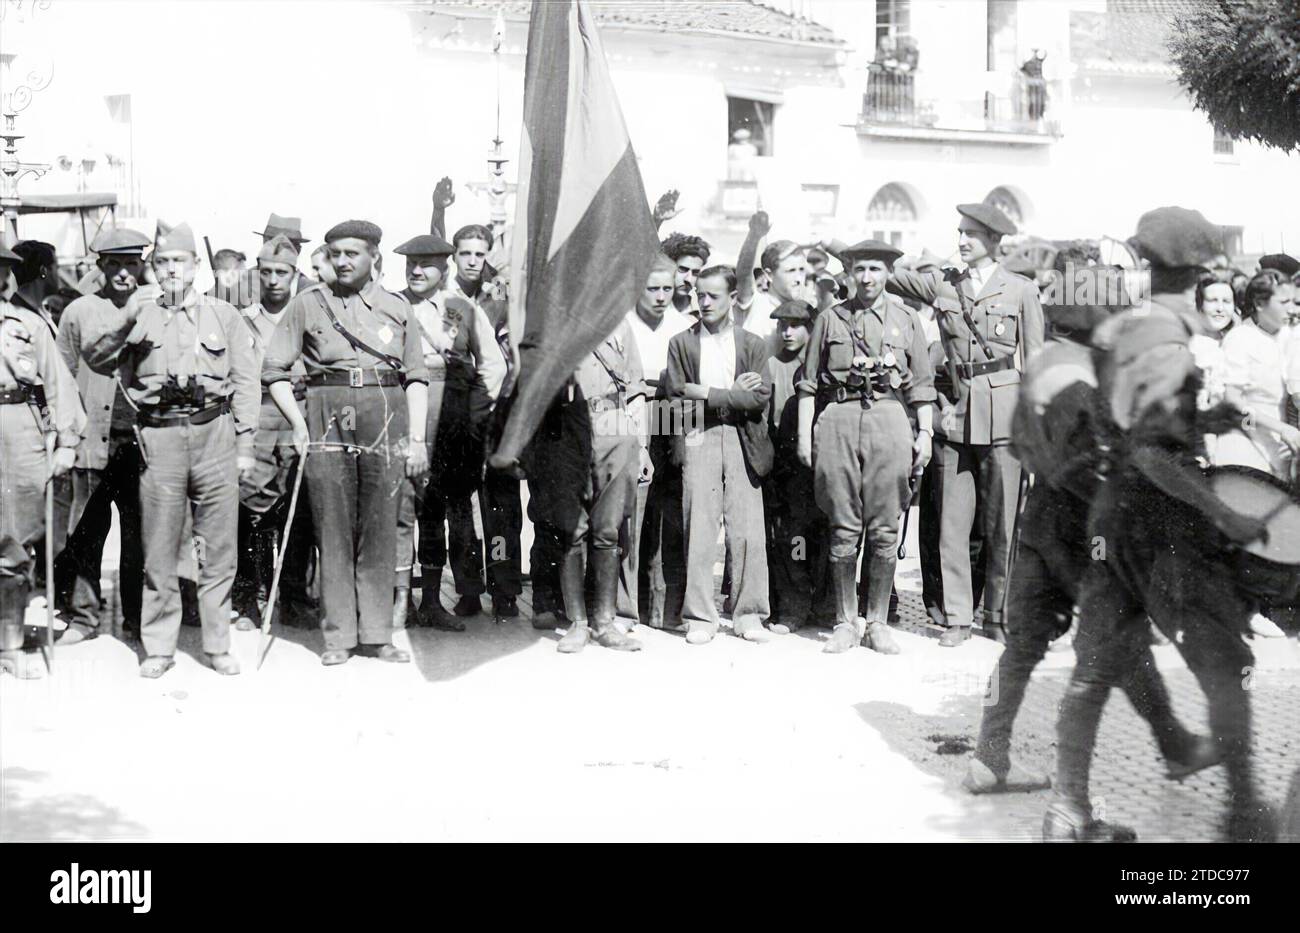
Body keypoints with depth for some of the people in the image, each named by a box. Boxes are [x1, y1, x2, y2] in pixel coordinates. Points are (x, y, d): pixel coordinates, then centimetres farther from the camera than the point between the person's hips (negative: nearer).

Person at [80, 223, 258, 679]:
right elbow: (93, 357, 3)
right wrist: (124, 317, -11)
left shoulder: (224, 315, 12)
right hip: (159, 436, 0)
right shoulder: (139, 315, 13)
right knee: (159, 548, 2)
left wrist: (245, 444, 3)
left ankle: (218, 645, 12)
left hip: (215, 435, 0)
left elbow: (245, 382, 9)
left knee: (218, 548, 3)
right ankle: (158, 647, 11)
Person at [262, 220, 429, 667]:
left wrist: (417, 437, 3)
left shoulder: (396, 307, 12)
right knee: (333, 531, 0)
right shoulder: (307, 304, 8)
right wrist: (298, 423, -3)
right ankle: (338, 635, 7)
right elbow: (274, 370, 8)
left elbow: (416, 375, 12)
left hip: (385, 420, 1)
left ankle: (377, 633, 10)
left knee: (380, 530, 2)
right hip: (328, 420, -1)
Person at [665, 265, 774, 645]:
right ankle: (699, 617, 1)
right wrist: (734, 393, -4)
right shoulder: (681, 343, 11)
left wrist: (707, 394, -7)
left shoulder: (752, 344, 12)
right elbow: (677, 397, 2)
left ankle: (748, 614, 6)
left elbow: (760, 399, 1)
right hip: (698, 441, -1)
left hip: (742, 441, 1)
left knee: (747, 532, -2)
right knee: (699, 531, -5)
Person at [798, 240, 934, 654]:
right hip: (838, 420, 0)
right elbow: (809, 383, 12)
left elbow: (922, 385, 11)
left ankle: (877, 623, 10)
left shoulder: (906, 319, 13)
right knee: (843, 531, 1)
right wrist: (804, 435, 5)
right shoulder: (829, 320, 12)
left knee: (884, 532, 0)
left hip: (890, 418, 0)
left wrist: (925, 433, 3)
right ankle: (846, 622, 10)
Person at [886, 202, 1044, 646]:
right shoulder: (942, 285, 12)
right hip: (955, 416, 2)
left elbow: (1035, 364, 6)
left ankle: (997, 615, 13)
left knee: (1001, 523, 1)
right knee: (952, 522, 1)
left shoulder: (1021, 291, 7)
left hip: (1003, 416, -2)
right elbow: (890, 277, 18)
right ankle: (957, 617, 8)